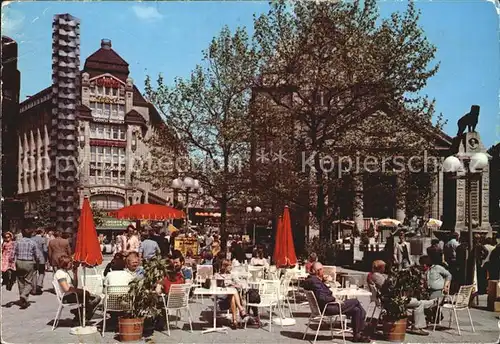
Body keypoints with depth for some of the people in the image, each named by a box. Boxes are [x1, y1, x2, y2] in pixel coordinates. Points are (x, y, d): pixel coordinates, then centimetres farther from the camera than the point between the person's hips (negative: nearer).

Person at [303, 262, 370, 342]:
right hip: (327, 308, -10)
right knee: (355, 302, -5)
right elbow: (321, 298, -25)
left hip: (328, 306, 10)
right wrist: (335, 298, -16)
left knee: (356, 310, 7)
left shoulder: (316, 279, 12)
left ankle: (357, 335, 12)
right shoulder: (314, 281, -19)